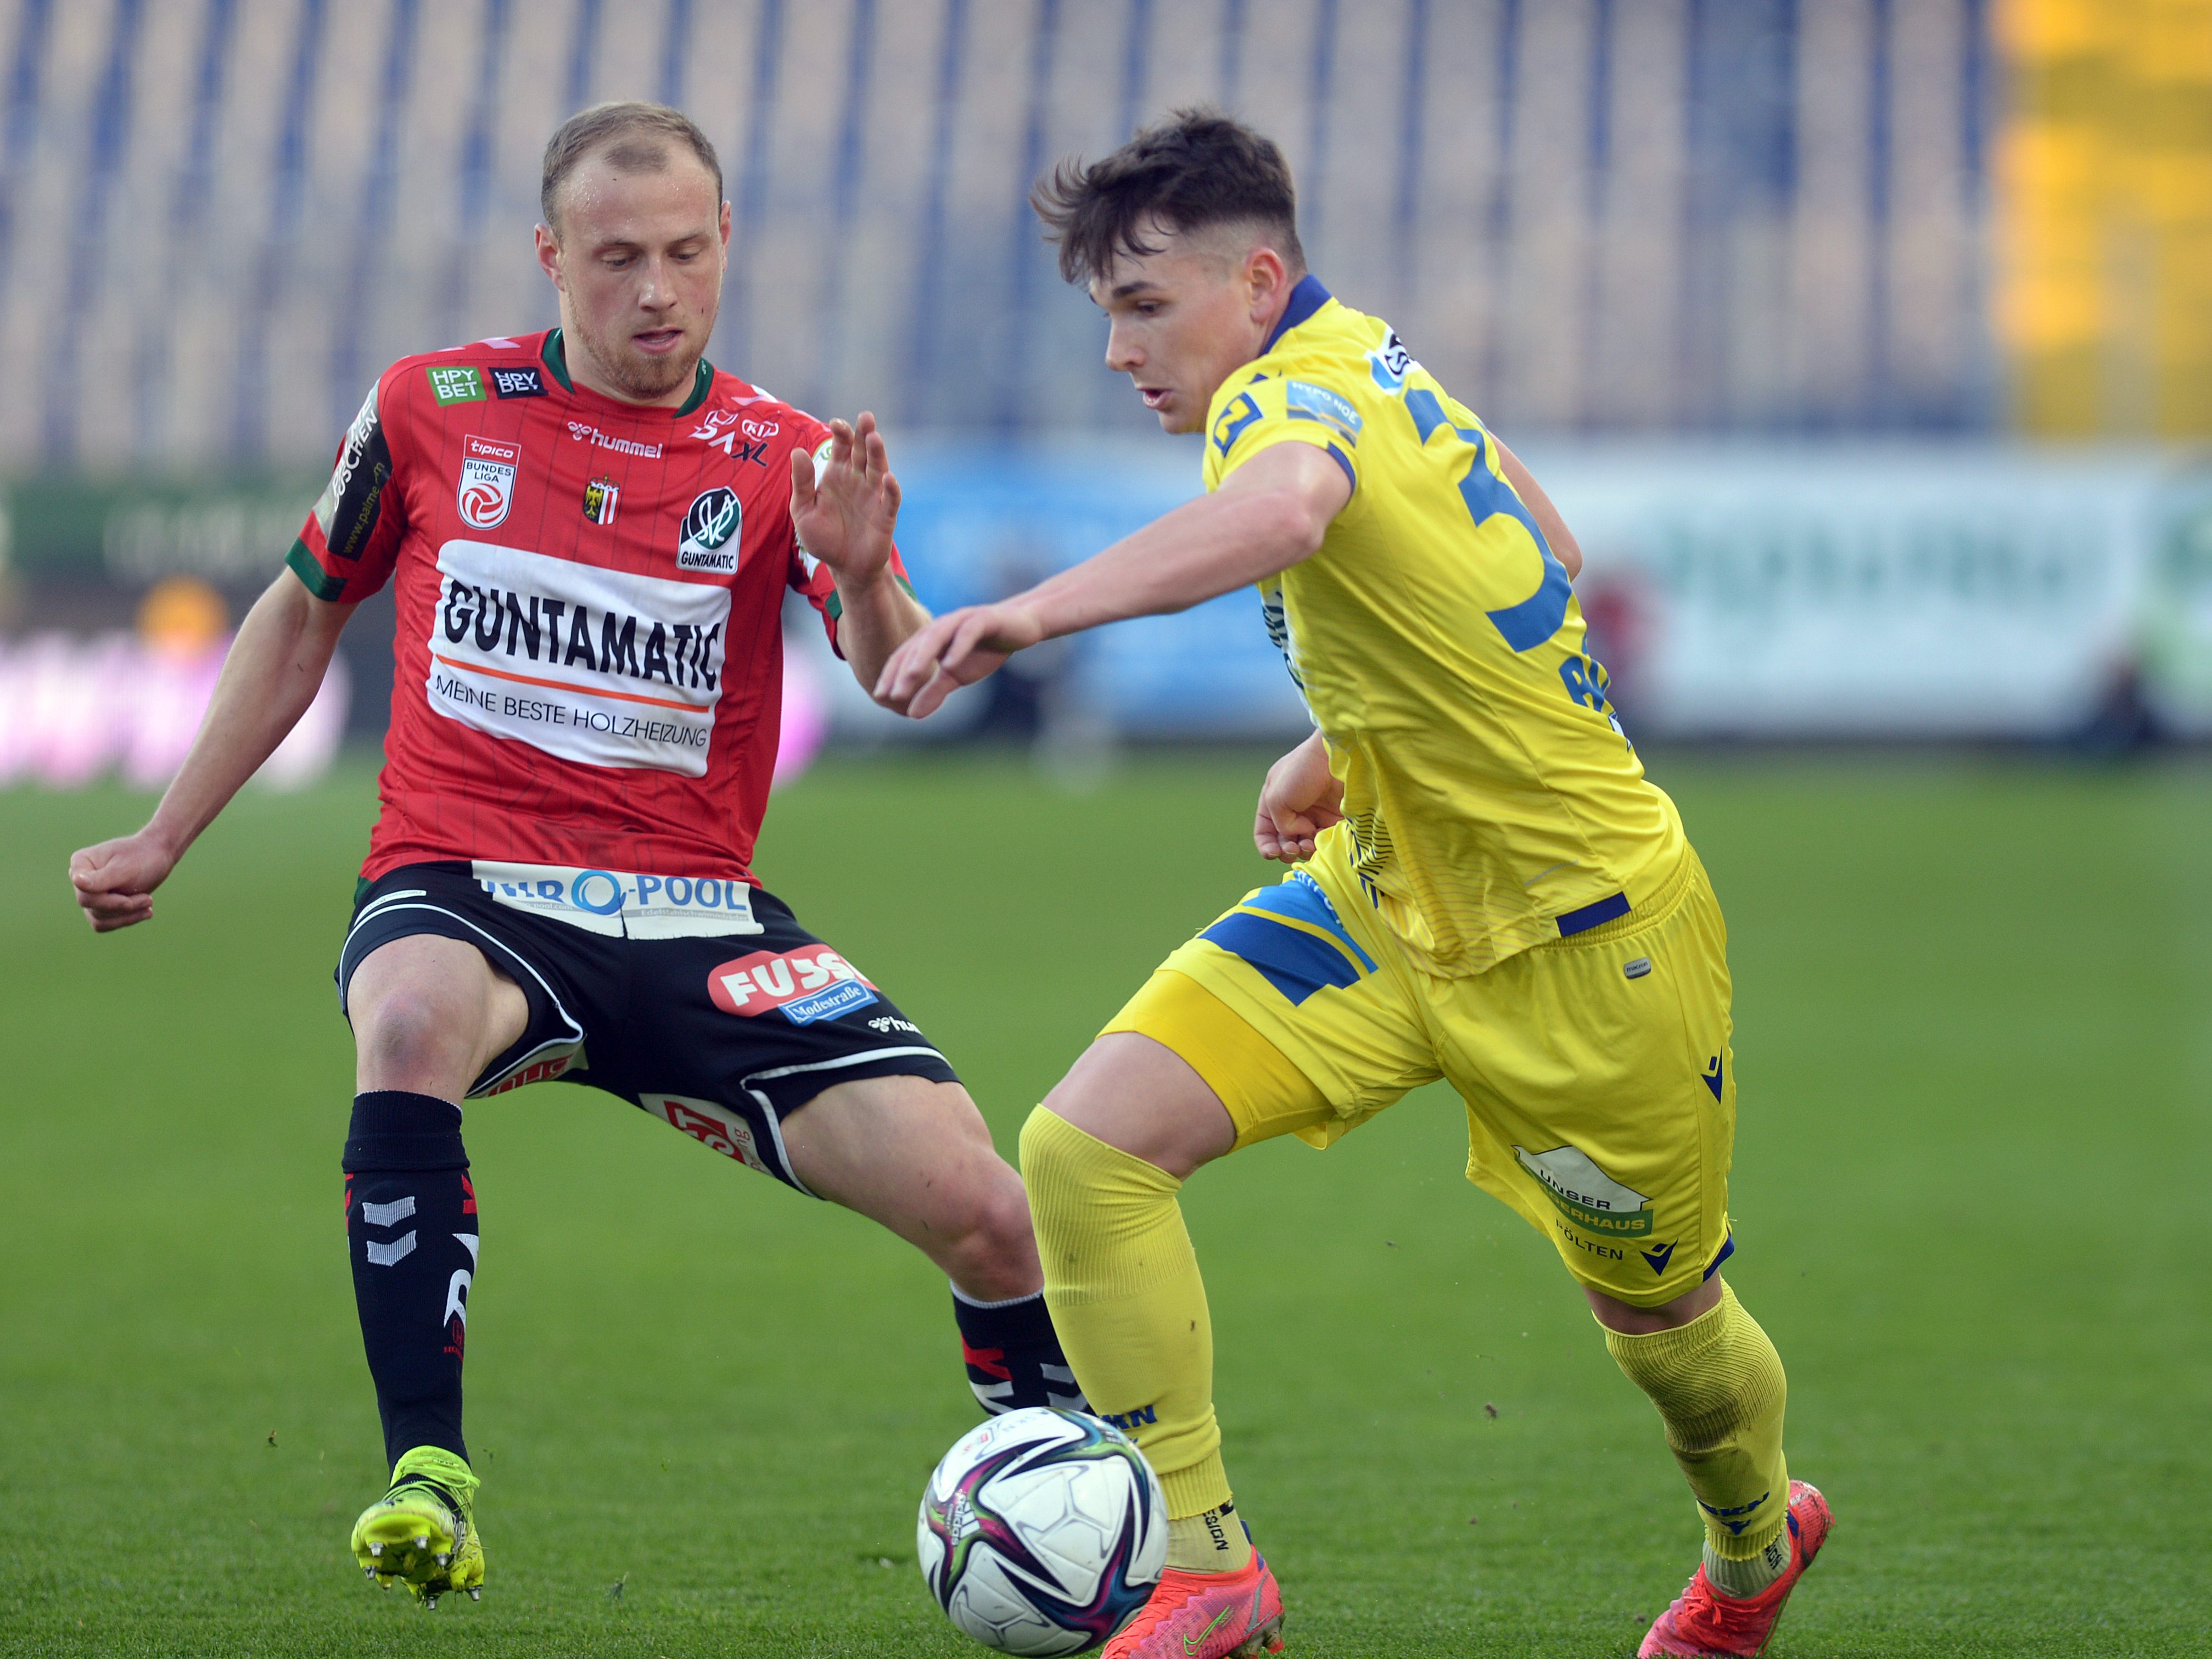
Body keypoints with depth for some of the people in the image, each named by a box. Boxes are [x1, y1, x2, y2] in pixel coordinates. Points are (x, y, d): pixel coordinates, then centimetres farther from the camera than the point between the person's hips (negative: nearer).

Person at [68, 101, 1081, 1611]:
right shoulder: (432, 411, 3)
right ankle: (428, 1478, -36)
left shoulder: (784, 461, 2)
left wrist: (864, 581, -36)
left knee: (974, 1198, -16)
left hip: (696, 920, 1)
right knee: (414, 1017, -40)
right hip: (462, 888, -1)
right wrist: (165, 840, 20)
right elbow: (306, 613, 19)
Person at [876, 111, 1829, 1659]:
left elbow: (1285, 503, -54)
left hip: (1585, 937, -8)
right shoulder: (1369, 360, 1)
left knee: (1659, 1314, 15)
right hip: (1384, 897, 8)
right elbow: (1544, 550, 16)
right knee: (1087, 1146, -14)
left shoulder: (1296, 394, -26)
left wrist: (1038, 609, -68)